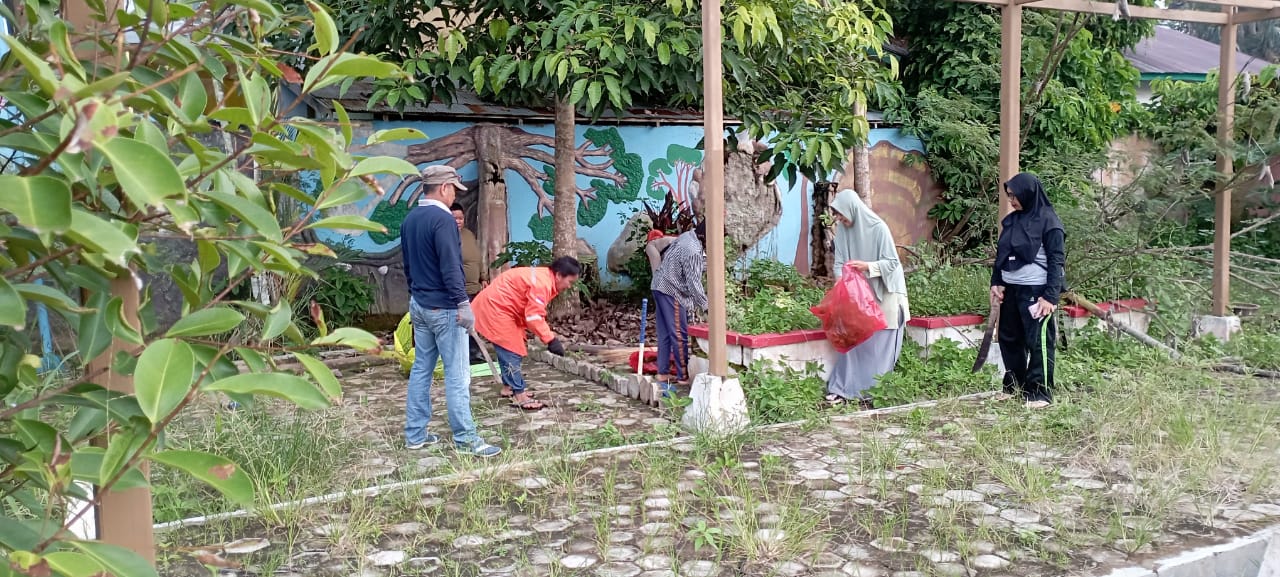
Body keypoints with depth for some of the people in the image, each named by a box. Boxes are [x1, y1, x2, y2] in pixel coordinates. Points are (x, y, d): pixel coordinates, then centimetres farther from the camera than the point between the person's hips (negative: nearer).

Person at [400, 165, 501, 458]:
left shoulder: (410, 219, 11)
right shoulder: (443, 219, -16)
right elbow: (450, 267, -22)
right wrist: (463, 303, -22)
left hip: (419, 305, 9)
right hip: (443, 308, -9)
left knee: (421, 369, 12)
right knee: (457, 375, -4)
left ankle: (415, 434, 16)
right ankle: (465, 438, -1)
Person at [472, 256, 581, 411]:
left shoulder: (543, 277, 10)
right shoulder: (541, 283, -23)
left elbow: (534, 314, 14)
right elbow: (534, 317, -25)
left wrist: (550, 338, 9)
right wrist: (551, 340, -21)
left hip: (495, 306, 11)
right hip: (494, 308, -11)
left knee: (509, 349, 19)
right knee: (512, 351, -9)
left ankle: (508, 387, 31)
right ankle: (520, 396, -7)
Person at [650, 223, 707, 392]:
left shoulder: (687, 236, 4)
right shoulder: (693, 251, -24)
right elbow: (694, 283, -22)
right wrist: (705, 305, -14)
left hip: (659, 286, 9)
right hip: (671, 292, -9)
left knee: (665, 334, 11)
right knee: (679, 335, -3)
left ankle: (663, 373, 15)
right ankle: (683, 377, 1)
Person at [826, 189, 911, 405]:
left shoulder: (878, 228, -17)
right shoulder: (842, 229, -2)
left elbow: (892, 263, -13)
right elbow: (840, 262, 1)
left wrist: (868, 266, -27)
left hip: (883, 294, -5)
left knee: (879, 344, -1)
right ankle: (844, 387, 3)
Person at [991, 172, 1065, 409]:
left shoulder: (1049, 221, -9)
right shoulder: (1011, 220, 10)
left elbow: (1056, 262, -12)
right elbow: (1001, 254, 17)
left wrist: (1050, 296, -17)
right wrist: (996, 283, 9)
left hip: (1035, 291, -7)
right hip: (1011, 290, 7)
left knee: (1038, 342, -2)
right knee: (1009, 339, 13)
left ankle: (1040, 393, 6)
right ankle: (1014, 386, 26)